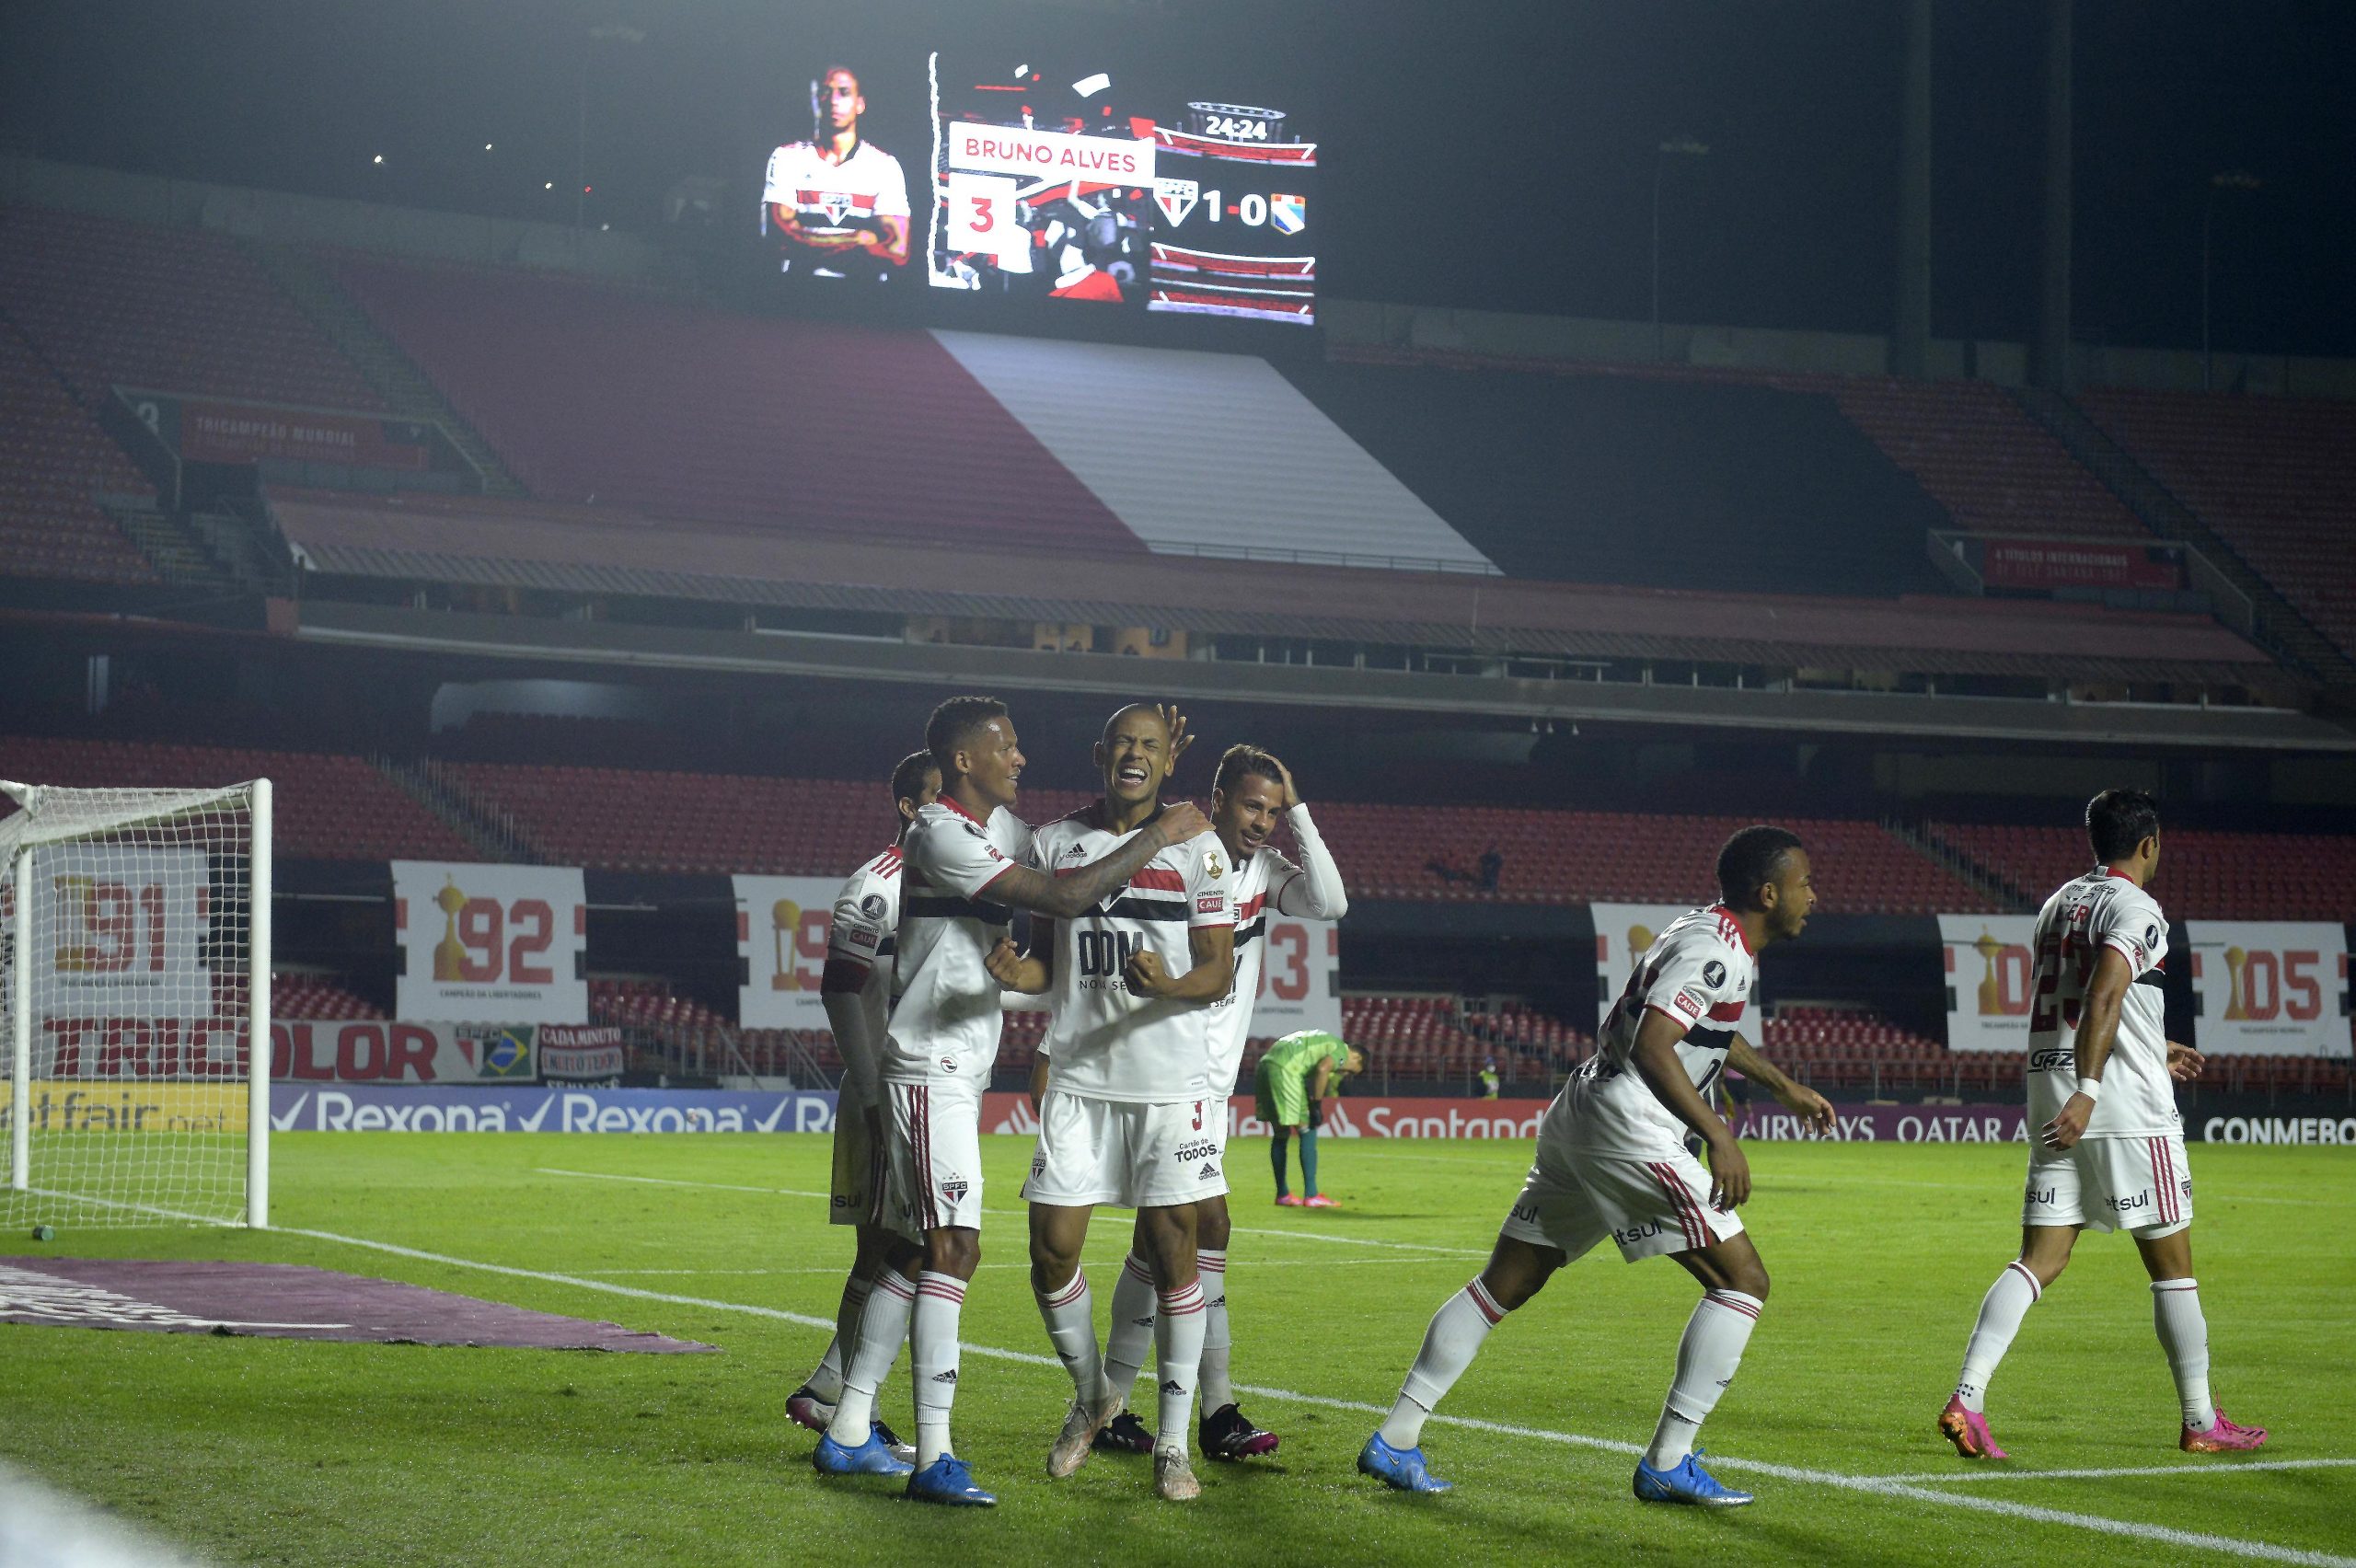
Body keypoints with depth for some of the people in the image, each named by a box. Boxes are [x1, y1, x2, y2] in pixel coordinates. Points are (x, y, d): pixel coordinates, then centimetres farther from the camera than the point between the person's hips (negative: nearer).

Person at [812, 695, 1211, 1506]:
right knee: (953, 1246, -15)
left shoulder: (1001, 827, 13)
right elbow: (1065, 898, -25)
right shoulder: (941, 836, -18)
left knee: (916, 1249, 13)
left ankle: (849, 1432, 19)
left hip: (959, 1072, 10)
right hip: (929, 1068, -10)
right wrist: (1160, 835, -17)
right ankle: (935, 1456, -17)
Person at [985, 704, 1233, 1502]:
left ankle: (1173, 1444, 5)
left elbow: (1219, 969, -2)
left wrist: (1171, 985, -24)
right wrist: (1017, 971, -10)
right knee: (1052, 1250, -1)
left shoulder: (1196, 847, 1)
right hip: (1078, 1076, 2)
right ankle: (1093, 1396, 25)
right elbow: (1048, 964, 13)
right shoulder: (1054, 842, 8)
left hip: (1172, 1082, -2)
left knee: (1172, 1253, -4)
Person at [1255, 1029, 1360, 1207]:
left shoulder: (1327, 1042, 30)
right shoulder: (1342, 1050, 3)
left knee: (1281, 1133, 19)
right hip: (1283, 1070, -9)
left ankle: (1282, 1194, 27)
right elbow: (1322, 1069, -17)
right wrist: (1317, 1105, -12)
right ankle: (1311, 1196, -5)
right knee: (1307, 1132, -3)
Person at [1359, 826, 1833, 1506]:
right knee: (1743, 1280, -6)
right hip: (1626, 1131, -10)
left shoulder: (1709, 934, 18)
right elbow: (1651, 1048, -25)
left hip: (1577, 1119, 10)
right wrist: (1718, 1137, -28)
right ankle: (1668, 1462, -7)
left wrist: (1784, 1085, 45)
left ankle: (1394, 1440, 13)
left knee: (1505, 1284, 12)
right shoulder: (1716, 951, -14)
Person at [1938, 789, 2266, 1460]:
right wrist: (2087, 1092, -29)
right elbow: (2103, 997, -24)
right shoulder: (2136, 909, -8)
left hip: (2053, 1101, 7)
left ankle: (1966, 1397, -14)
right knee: (2172, 1262, 5)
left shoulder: (2059, 903, 17)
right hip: (2129, 1113, -7)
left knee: (2040, 1259, 2)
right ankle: (2200, 1422, 13)